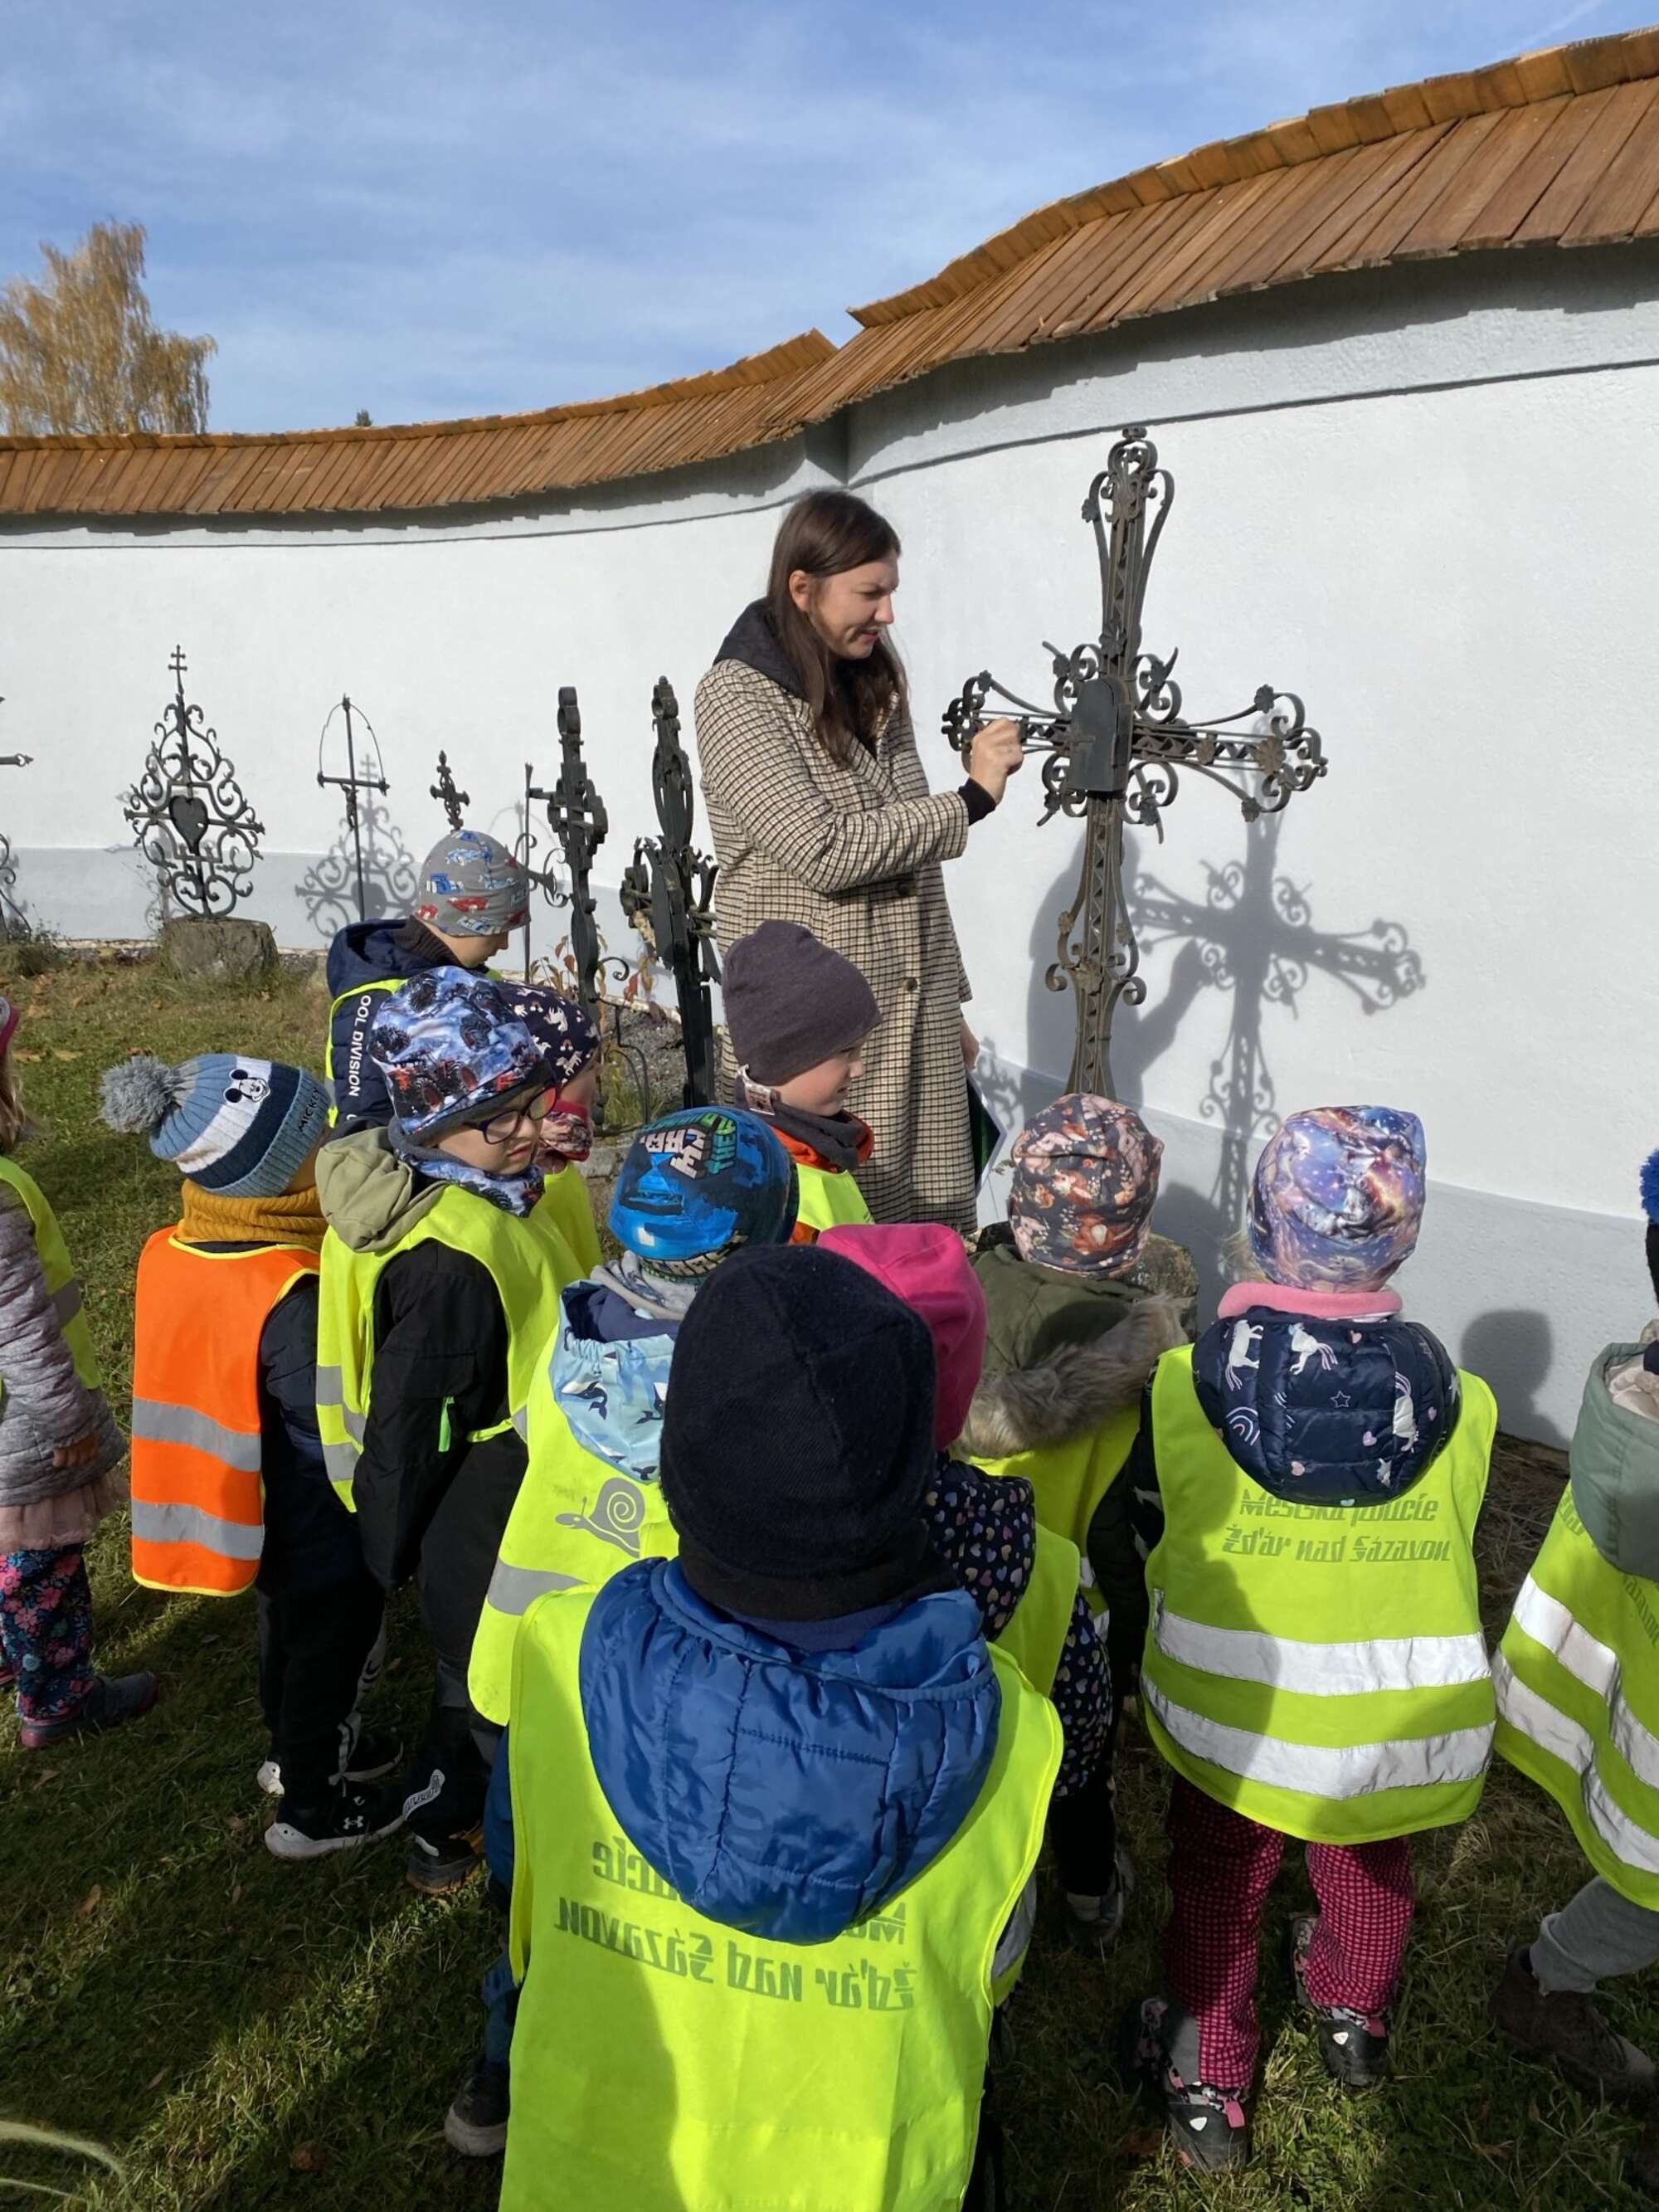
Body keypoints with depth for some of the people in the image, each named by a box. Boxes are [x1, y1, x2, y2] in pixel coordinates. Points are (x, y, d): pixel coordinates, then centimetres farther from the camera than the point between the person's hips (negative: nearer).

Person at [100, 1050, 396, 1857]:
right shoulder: (290, 1297, -36)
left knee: (288, 1631, 30)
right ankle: (311, 1808, 38)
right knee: (329, 1646, 17)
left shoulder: (169, 1254, -11)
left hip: (258, 1516, 8)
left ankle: (300, 1750, 54)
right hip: (319, 1528, -7)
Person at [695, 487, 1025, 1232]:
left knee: (928, 1225, 7)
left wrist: (948, 1003, 16)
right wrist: (972, 797, -13)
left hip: (911, 1015, 6)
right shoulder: (736, 696, -10)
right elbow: (824, 852, -20)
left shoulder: (875, 685, 12)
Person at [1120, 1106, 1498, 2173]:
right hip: (1404, 1726, 2)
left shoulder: (1185, 1383, -20)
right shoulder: (1461, 1403, -17)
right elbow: (1450, 1551, -2)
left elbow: (1153, 1533, -4)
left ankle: (1209, 2086, 42)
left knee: (1218, 1887, 24)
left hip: (1231, 1713, -2)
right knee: (1372, 1870, 31)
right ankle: (1355, 2019, 57)